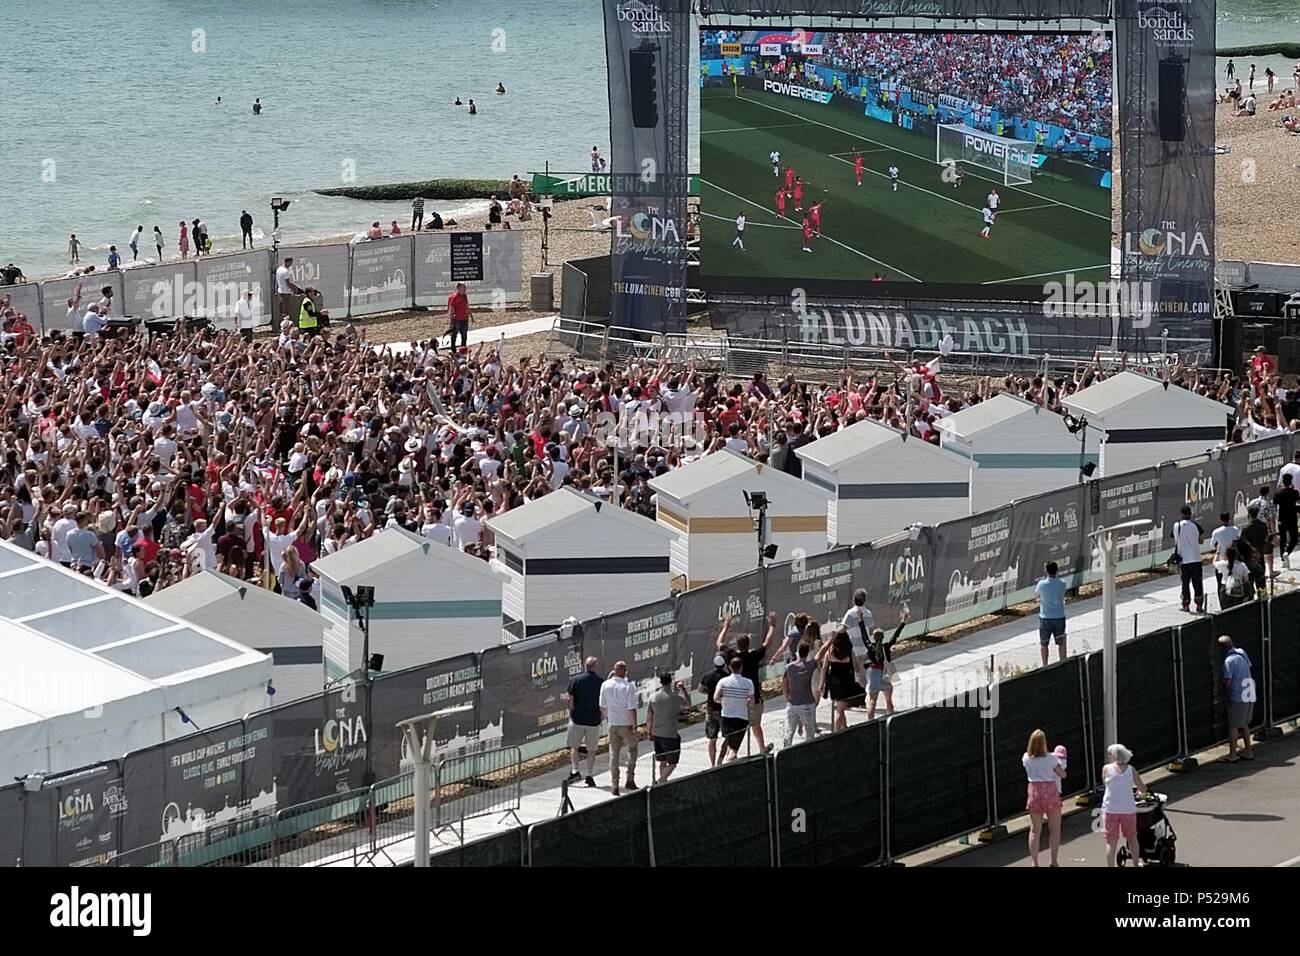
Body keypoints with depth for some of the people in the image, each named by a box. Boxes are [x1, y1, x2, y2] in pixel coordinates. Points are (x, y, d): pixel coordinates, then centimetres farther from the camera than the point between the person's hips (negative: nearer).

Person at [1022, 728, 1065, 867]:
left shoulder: (1026, 758, -2)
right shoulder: (1050, 758, -11)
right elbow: (1063, 774, -2)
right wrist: (1058, 765, 17)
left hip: (1034, 791, 3)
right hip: (1050, 791, -3)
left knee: (1035, 830, 8)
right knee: (1055, 829, 8)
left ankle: (1034, 862, 2)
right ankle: (1054, 862, 8)